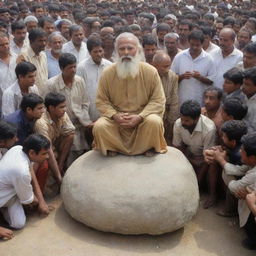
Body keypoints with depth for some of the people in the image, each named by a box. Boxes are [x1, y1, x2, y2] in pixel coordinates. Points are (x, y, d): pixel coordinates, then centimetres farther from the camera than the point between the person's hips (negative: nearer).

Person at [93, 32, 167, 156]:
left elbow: (158, 101, -6)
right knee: (99, 126, -25)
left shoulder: (151, 72, -7)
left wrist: (139, 117, -19)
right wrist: (114, 115, -19)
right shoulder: (107, 73, -4)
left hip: (143, 117, -1)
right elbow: (101, 101, 0)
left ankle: (148, 149, 0)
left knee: (154, 122, -31)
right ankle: (111, 150, 6)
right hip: (116, 119, 1)